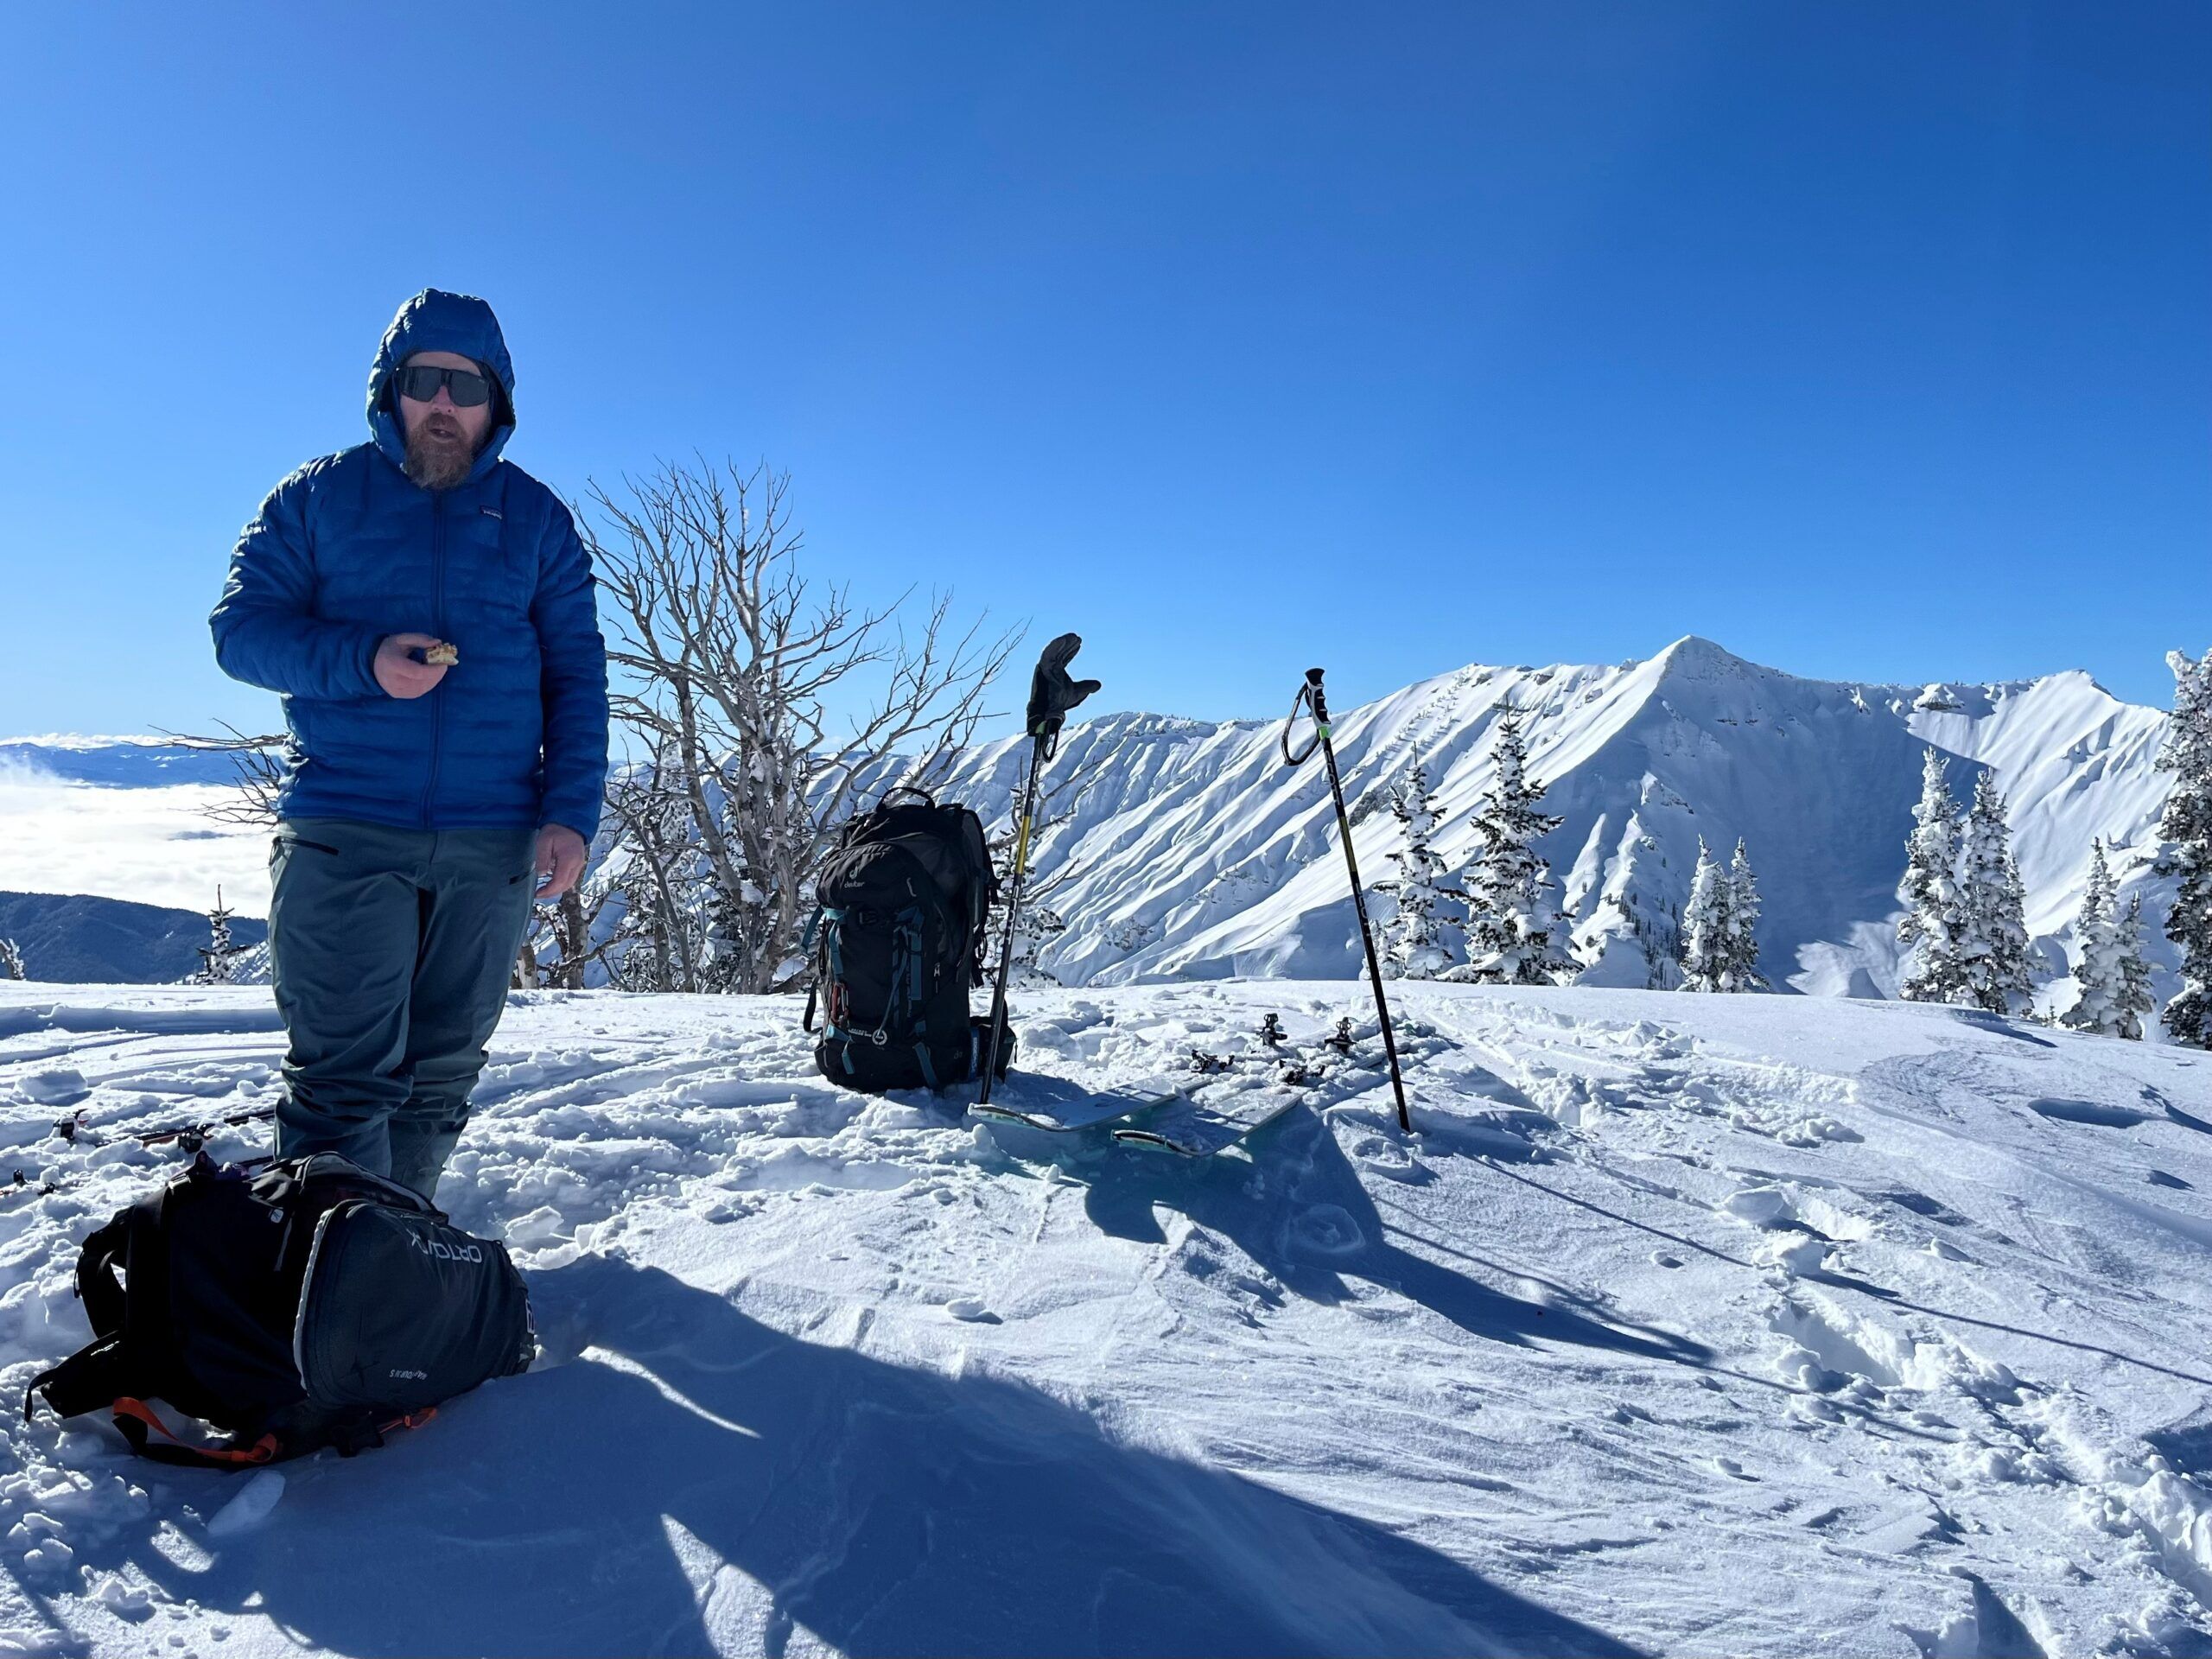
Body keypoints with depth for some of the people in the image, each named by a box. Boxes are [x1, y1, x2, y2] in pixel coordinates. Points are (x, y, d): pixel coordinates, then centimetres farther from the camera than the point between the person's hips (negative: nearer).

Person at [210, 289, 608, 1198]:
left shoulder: (535, 517, 11)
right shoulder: (318, 495, 9)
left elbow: (577, 674, 7)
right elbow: (239, 625, 3)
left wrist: (571, 815, -4)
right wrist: (363, 660, -16)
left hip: (492, 846, 2)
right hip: (341, 833, -2)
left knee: (440, 1076, 9)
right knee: (344, 1075, -7)